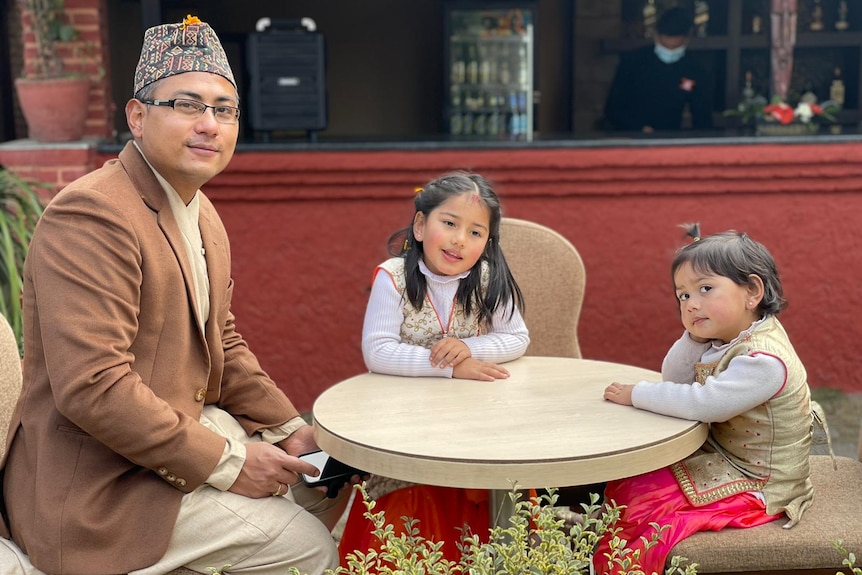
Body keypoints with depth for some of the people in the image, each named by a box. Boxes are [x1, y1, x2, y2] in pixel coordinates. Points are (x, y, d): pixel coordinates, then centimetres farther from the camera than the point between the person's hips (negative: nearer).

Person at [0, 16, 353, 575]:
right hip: (98, 485, -10)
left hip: (188, 423, 10)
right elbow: (91, 386, -30)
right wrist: (227, 462, -24)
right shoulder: (91, 215, -23)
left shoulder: (203, 215, 9)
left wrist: (288, 427, 2)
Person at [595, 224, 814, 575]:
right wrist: (695, 334, -10)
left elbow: (703, 404, -34)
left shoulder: (764, 359, -28)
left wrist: (636, 395, -22)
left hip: (756, 487, -9)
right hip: (717, 458, 9)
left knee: (644, 502, -14)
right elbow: (673, 378, 4)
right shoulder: (726, 340, 1)